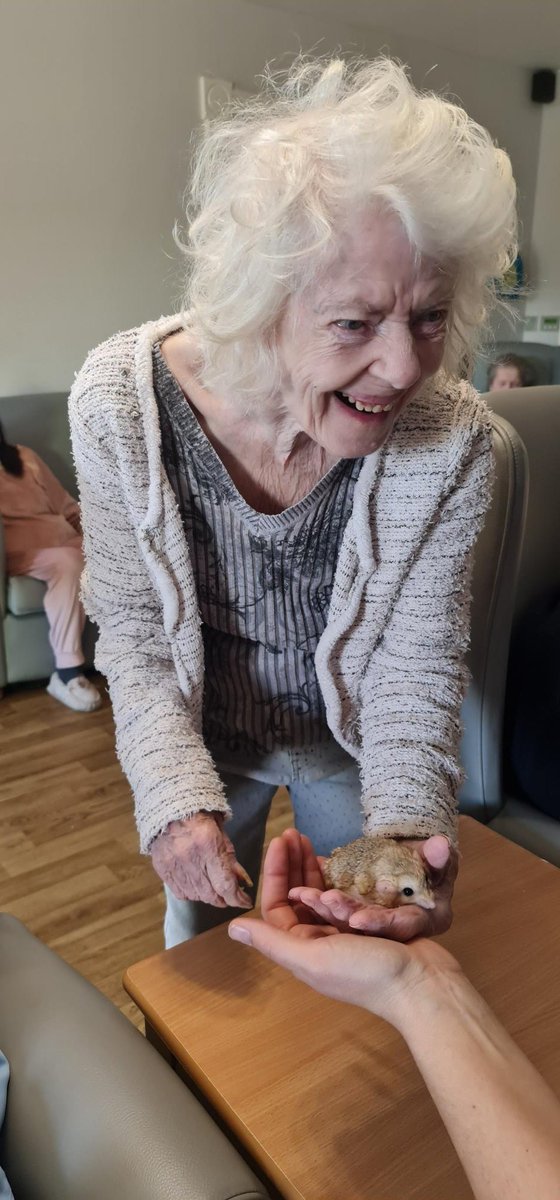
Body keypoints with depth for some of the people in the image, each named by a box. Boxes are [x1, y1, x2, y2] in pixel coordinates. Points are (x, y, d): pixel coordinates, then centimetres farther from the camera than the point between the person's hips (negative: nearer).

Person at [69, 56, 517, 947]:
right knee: (203, 957, 29)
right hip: (200, 739, 1)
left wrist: (408, 827, -34)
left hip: (354, 744, 0)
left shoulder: (452, 439, -28)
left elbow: (417, 662, -19)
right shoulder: (120, 402, -28)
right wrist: (176, 796, -28)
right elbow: (134, 632, -17)